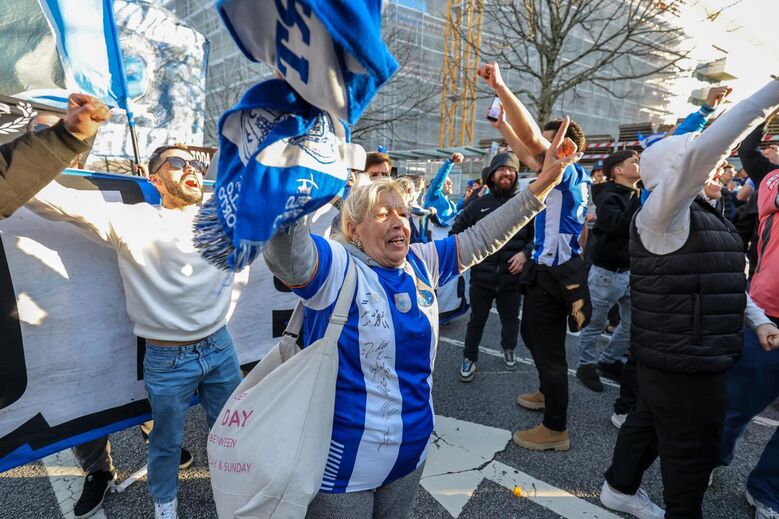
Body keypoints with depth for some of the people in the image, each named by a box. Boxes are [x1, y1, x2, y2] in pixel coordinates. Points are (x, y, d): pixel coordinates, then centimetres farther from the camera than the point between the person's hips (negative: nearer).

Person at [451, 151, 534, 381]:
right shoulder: (479, 204, 3)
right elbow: (457, 231, 12)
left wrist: (525, 253, -12)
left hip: (512, 277, 0)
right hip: (481, 276, 0)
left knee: (511, 320, 19)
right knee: (476, 321, 12)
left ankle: (509, 349, 46)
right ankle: (470, 358, 31)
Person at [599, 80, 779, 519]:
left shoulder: (699, 215, 14)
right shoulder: (663, 213, -18)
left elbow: (724, 278, 20)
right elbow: (703, 151, -33)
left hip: (687, 354, 10)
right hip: (683, 359, -10)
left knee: (649, 422, 23)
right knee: (692, 447, 7)